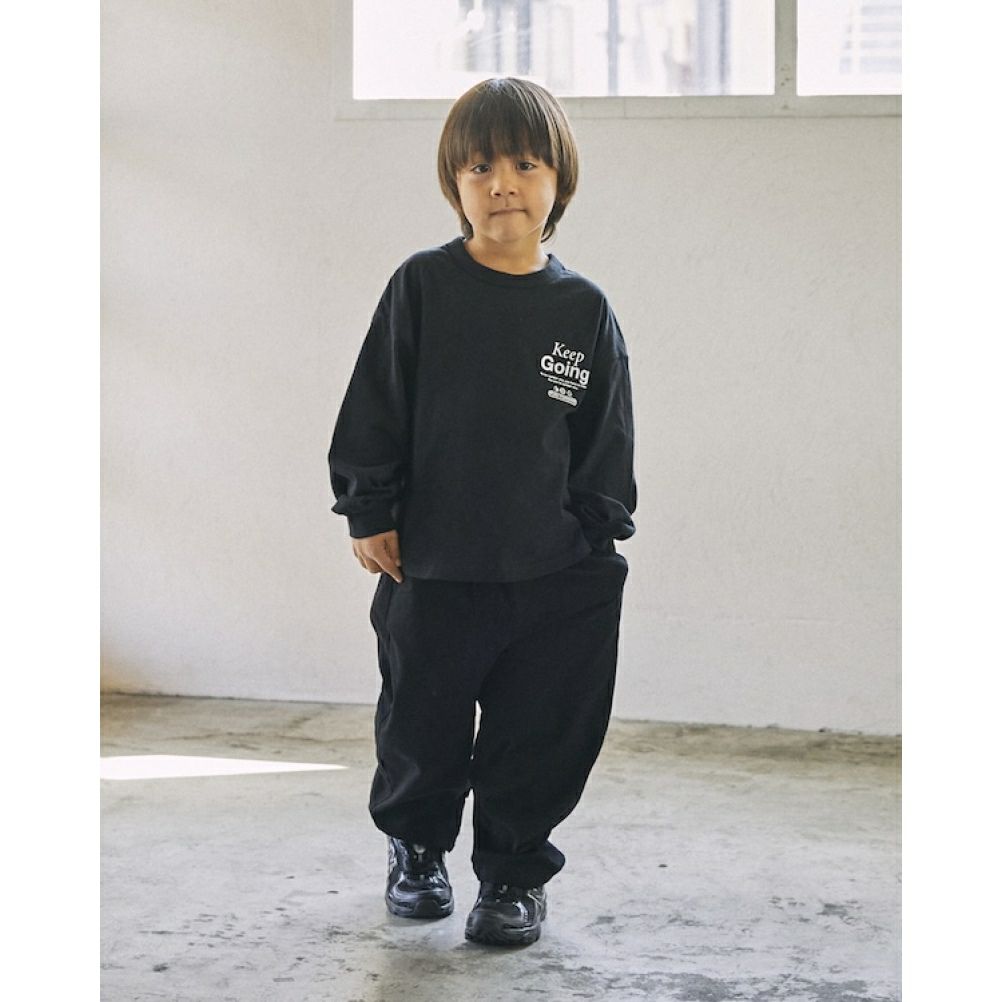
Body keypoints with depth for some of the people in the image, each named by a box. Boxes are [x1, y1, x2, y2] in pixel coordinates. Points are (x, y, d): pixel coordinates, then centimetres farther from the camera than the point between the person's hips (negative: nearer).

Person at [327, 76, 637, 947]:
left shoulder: (585, 310, 0)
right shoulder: (422, 288, -5)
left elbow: (607, 442, 6)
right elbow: (373, 412, -1)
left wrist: (601, 534, 3)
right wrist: (370, 514, -3)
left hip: (553, 577, 1)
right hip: (432, 565, -1)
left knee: (540, 738, 7)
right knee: (422, 725, 14)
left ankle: (515, 872, 26)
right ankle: (416, 845, 39)